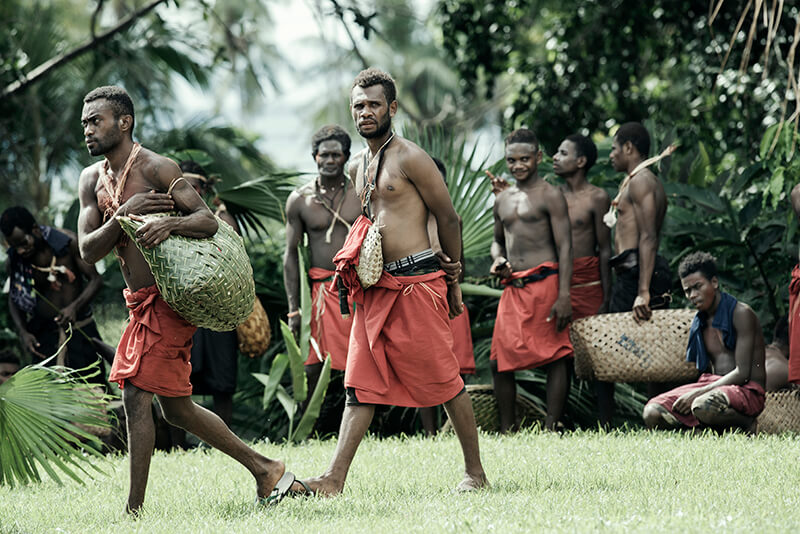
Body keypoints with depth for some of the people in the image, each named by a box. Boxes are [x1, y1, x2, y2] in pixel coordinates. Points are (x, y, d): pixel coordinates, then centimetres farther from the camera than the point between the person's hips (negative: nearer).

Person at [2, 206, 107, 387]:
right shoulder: (15, 260, -5)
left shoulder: (69, 242, -11)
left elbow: (95, 280, -7)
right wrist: (23, 332, -10)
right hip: (44, 334, 1)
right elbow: (13, 298, 7)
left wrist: (75, 306, -25)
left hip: (81, 330, 0)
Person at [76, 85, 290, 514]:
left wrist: (170, 223, -35)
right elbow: (87, 250, 1)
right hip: (141, 302, 9)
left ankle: (134, 510, -7)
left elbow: (208, 220, -16)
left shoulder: (157, 169, -11)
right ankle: (265, 470, 24)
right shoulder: (92, 180, 11)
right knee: (177, 408, 13)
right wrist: (123, 216, -15)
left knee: (136, 397, -12)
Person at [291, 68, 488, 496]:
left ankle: (475, 472, 8)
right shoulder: (358, 169, 17)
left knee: (443, 379, -1)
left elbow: (448, 218, -1)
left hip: (417, 283, -7)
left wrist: (452, 279, 4)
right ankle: (334, 479, -5)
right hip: (375, 287, 7)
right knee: (361, 384, 1)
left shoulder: (410, 159, -5)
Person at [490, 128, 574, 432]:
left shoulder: (550, 196, 0)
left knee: (555, 357, -6)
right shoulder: (502, 201, 19)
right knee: (500, 361, 3)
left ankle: (551, 429, -7)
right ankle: (506, 431, 11)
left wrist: (564, 296, -15)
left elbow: (564, 247, -6)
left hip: (544, 282, -6)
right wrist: (498, 260, 8)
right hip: (513, 288, 7)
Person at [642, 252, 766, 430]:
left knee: (703, 406, -40)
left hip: (748, 391, -6)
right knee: (652, 413, -17)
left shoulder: (741, 314, -6)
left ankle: (747, 428, -13)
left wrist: (697, 393, -17)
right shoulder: (698, 324, 17)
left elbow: (742, 373, -13)